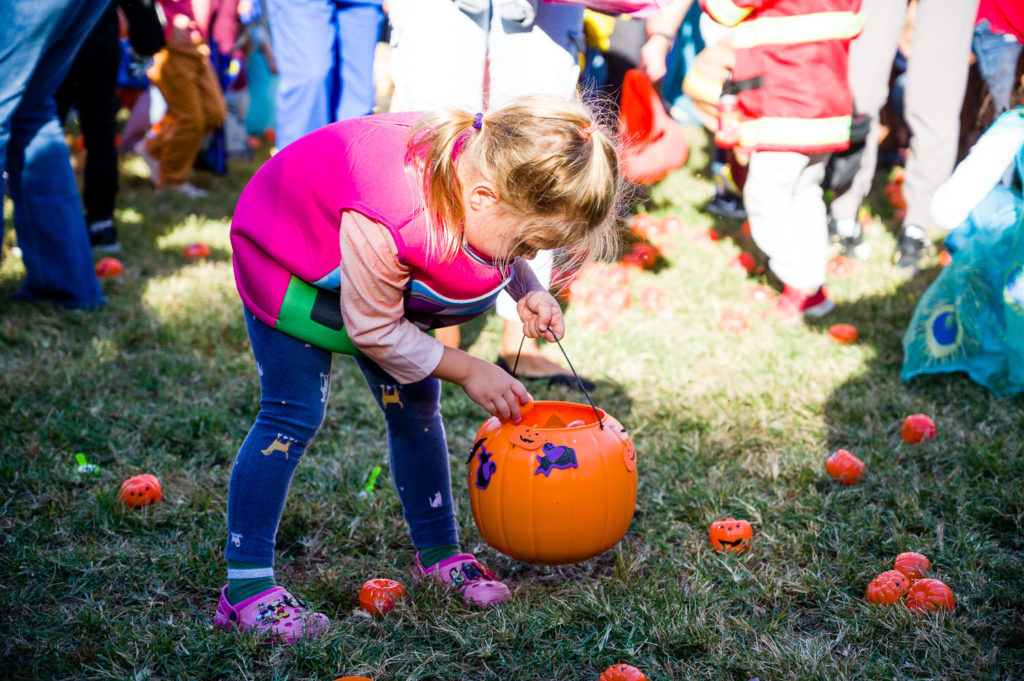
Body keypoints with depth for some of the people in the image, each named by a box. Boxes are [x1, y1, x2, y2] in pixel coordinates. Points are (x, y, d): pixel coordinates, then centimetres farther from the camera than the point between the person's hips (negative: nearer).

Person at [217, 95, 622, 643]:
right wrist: (468, 371, -24)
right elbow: (372, 330, -30)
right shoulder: (383, 225, -46)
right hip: (287, 258, -7)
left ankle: (439, 554, 21)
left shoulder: (497, 169, -25)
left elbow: (499, 253, 1)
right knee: (292, 417, -12)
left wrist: (527, 292, -18)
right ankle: (245, 588, -4)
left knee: (415, 406, 6)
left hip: (369, 272, 7)